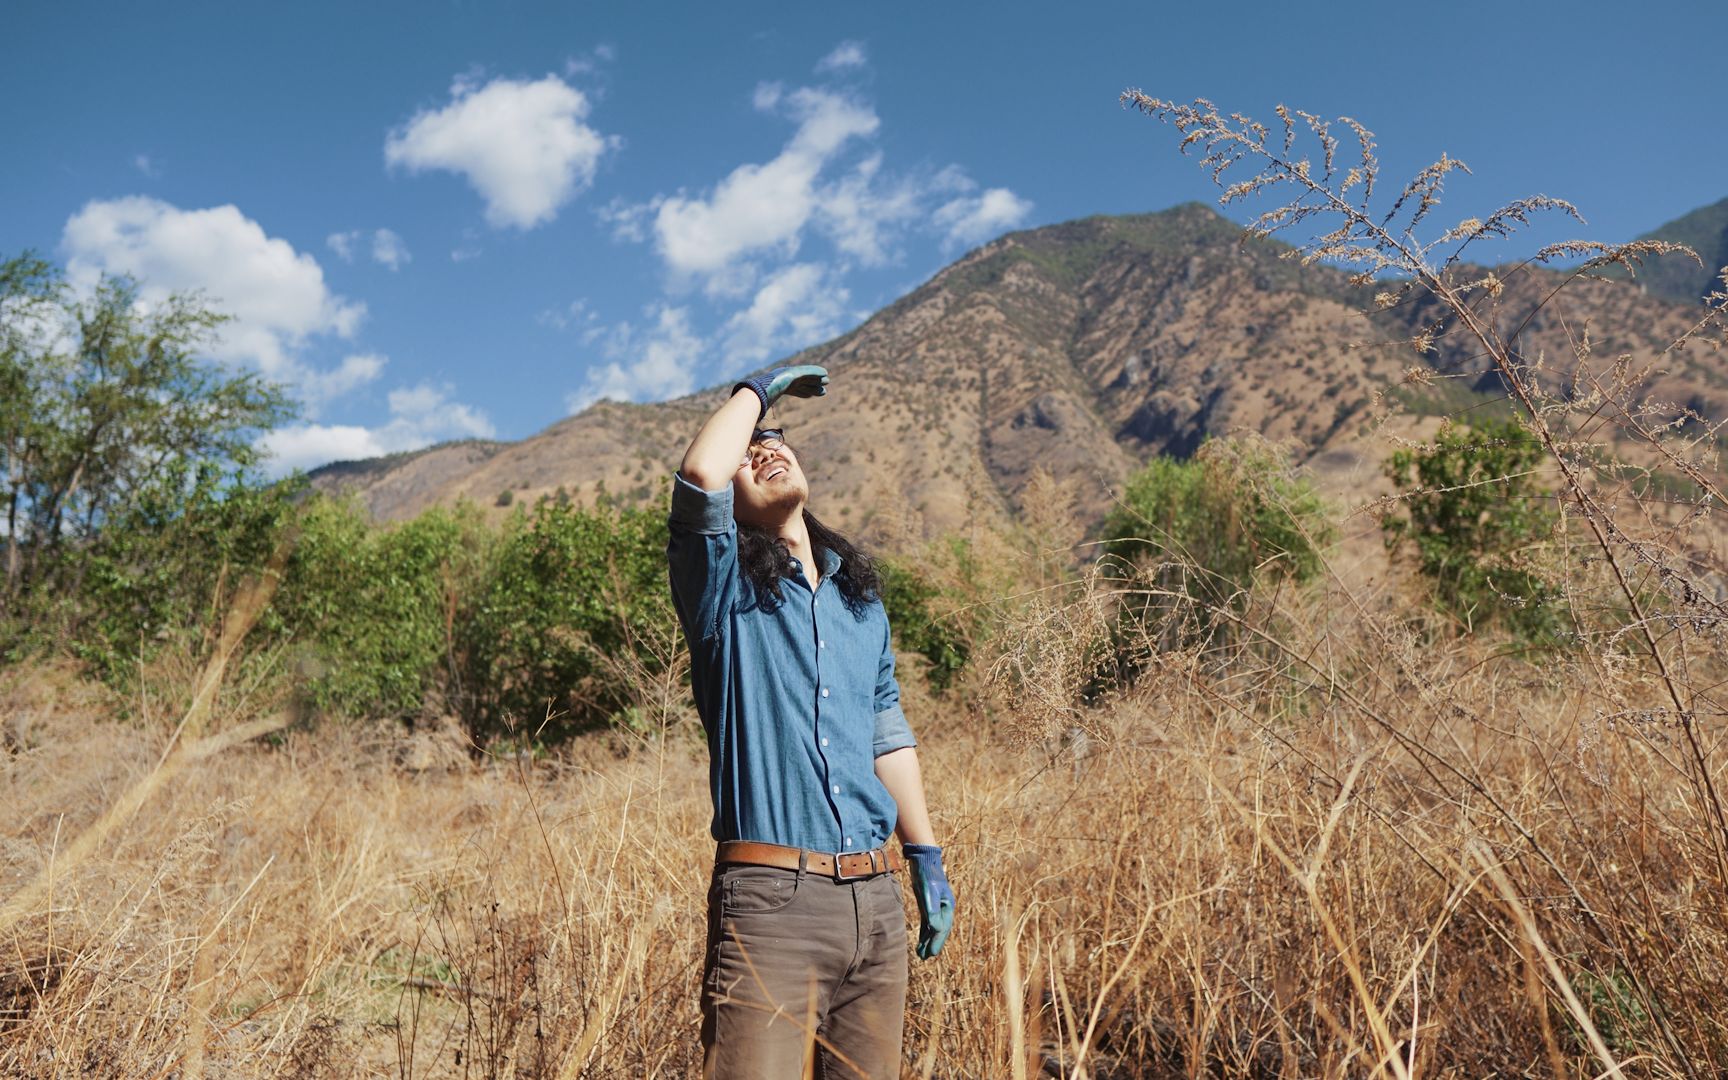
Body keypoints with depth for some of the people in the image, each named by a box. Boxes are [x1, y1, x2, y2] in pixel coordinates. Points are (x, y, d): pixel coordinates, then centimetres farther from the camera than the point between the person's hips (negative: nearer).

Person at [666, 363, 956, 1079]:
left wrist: (926, 858, 19)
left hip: (875, 900, 6)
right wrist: (758, 390, -3)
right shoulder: (724, 587, -1)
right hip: (771, 897, -5)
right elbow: (698, 477, -21)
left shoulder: (860, 595, 16)